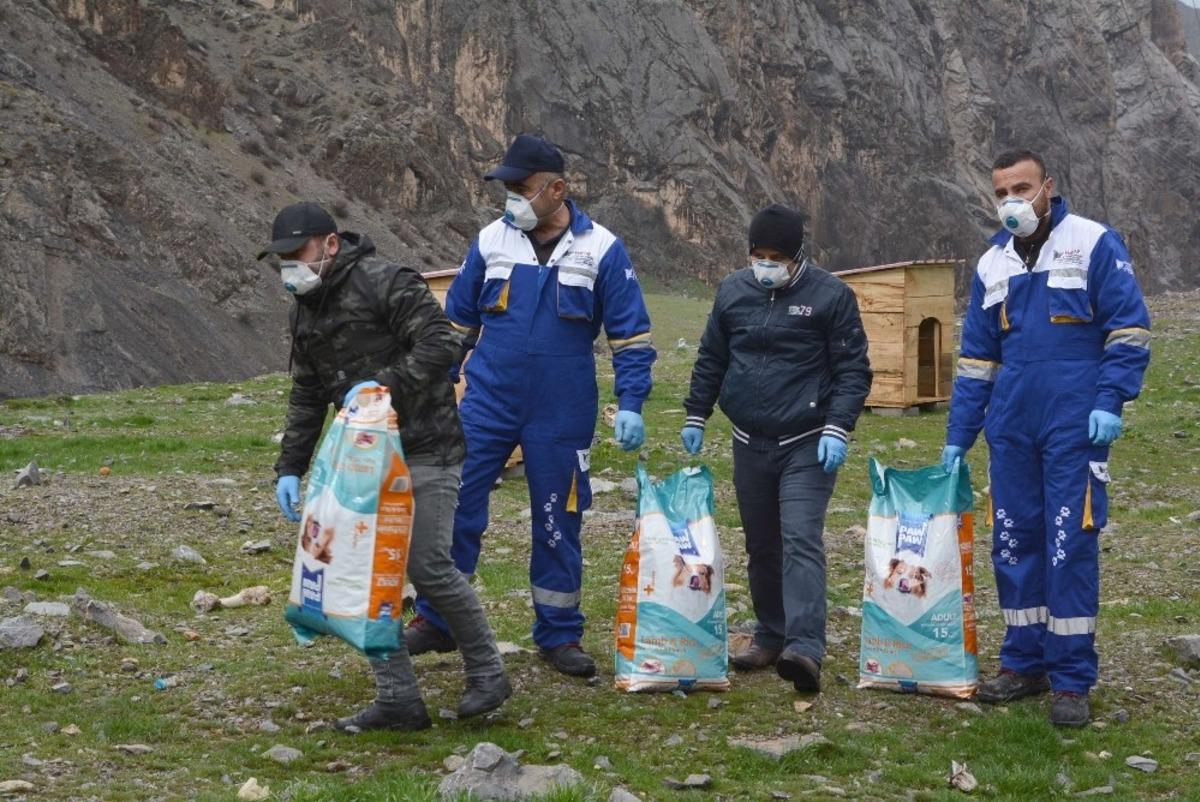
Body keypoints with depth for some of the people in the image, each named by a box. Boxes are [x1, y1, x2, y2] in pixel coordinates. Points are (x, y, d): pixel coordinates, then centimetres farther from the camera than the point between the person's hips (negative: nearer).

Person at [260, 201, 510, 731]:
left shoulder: (382, 282, -12)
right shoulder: (306, 309, 15)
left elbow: (441, 342, -20)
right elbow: (306, 396, 21)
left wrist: (385, 385, -28)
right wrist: (290, 468, 13)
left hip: (423, 448, -8)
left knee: (427, 565, -13)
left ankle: (487, 674, 8)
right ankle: (398, 698, 6)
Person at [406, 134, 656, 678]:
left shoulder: (601, 250, -5)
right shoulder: (492, 241, 2)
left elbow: (631, 335, -2)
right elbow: (457, 322, 13)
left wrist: (631, 405, -10)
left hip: (562, 415, -1)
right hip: (487, 404, 2)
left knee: (558, 522, 7)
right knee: (453, 508, -3)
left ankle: (559, 635, 19)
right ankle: (436, 621, 10)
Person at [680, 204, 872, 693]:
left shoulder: (831, 295, -6)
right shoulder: (733, 291, 6)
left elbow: (853, 369, -5)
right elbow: (710, 359, 17)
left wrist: (837, 429, -15)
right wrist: (695, 416, 15)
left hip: (807, 446, -5)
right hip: (750, 445, 5)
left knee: (801, 541, -16)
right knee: (761, 545, 11)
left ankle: (805, 648, -24)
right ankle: (770, 636, 23)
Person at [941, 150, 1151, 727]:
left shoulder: (1093, 244, -4)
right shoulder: (992, 265, 12)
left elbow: (1128, 328, -5)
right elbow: (976, 358, 17)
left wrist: (1109, 402, -15)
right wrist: (957, 439, 14)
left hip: (1075, 425, -5)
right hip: (1010, 429, 5)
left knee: (1071, 545, -5)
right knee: (1014, 543, 8)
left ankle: (1072, 680, 0)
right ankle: (1023, 663, 18)